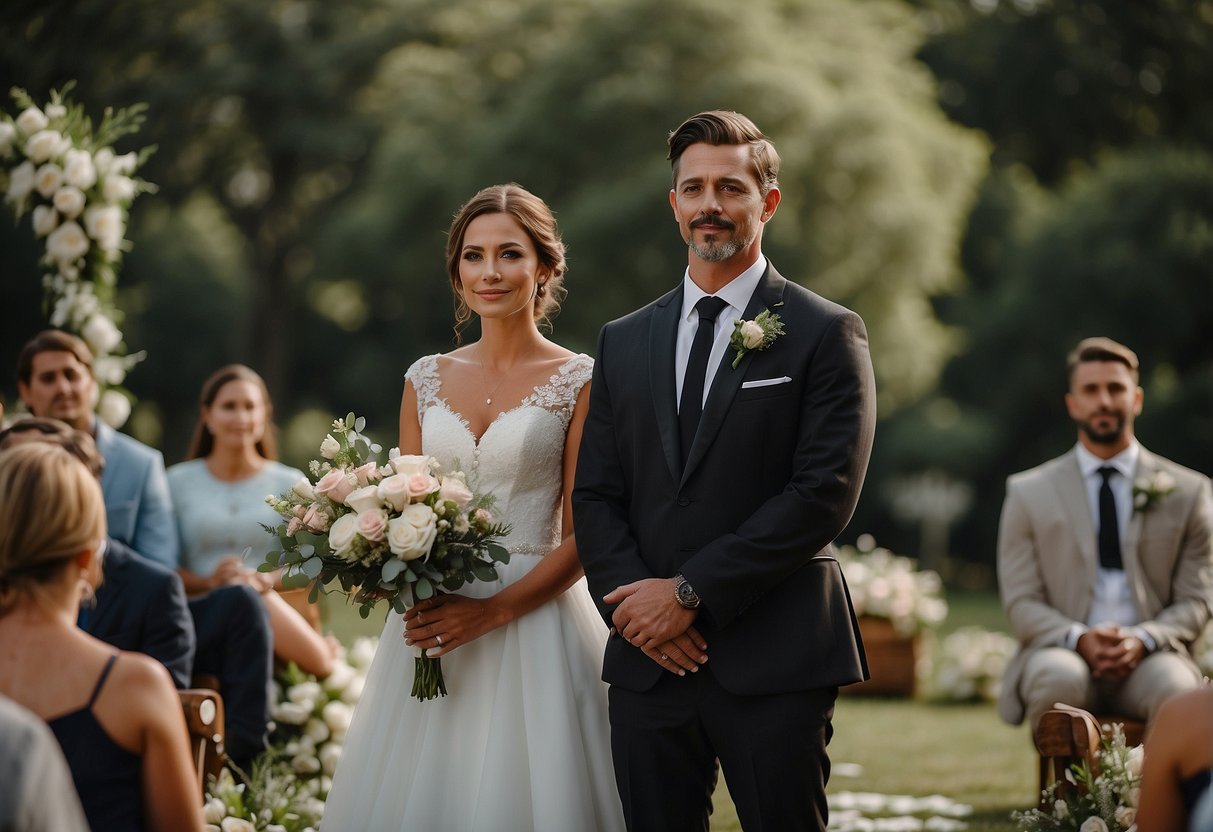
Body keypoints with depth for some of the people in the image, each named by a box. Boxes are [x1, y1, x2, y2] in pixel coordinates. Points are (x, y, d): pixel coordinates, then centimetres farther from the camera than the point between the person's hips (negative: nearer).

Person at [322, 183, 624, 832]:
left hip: (536, 621, -4)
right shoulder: (426, 379, 10)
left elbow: (583, 535, -5)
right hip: (430, 616, 4)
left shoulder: (579, 383, -2)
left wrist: (492, 611, -15)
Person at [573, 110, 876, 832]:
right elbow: (595, 495, 11)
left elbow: (824, 493, -11)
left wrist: (691, 593, -13)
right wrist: (633, 603, -8)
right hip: (648, 658, 4)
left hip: (775, 663, -4)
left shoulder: (827, 334, -1)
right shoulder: (624, 341, 14)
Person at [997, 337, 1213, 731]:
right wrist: (1078, 639, -14)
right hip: (1062, 654, 0)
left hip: (1148, 657, 0)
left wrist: (1143, 640, -12)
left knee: (1175, 688, -36)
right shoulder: (1029, 494, 14)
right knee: (1058, 679, -37)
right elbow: (1022, 603, 8)